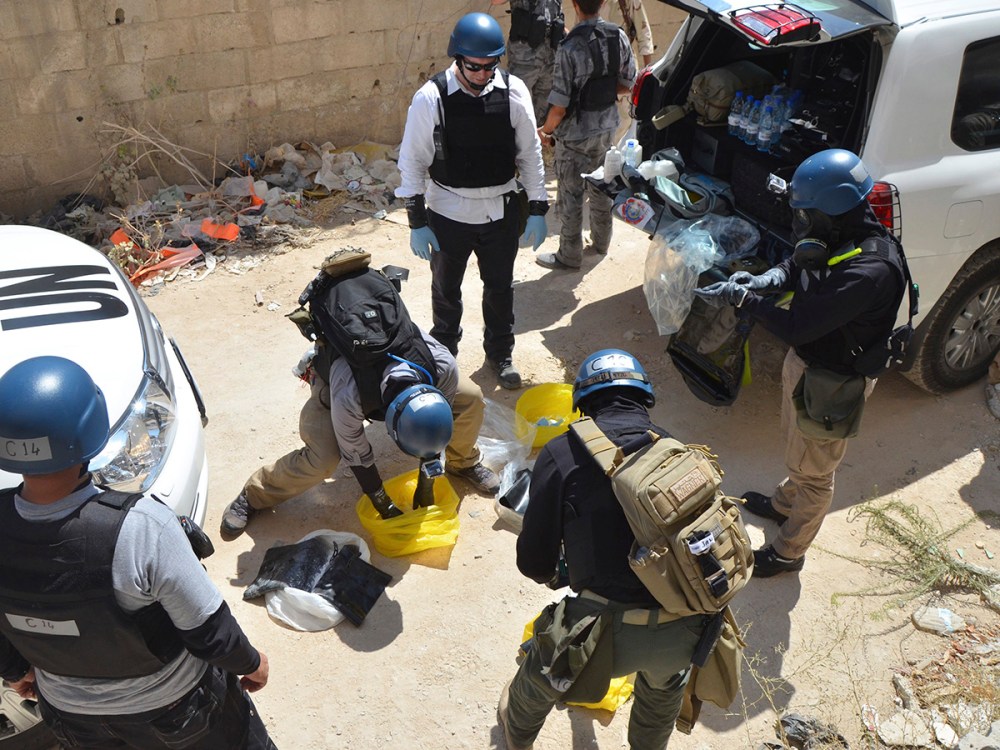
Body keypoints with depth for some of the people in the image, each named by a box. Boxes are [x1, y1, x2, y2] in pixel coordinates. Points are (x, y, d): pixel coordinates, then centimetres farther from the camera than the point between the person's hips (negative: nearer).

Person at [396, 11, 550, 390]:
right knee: (445, 289, 17)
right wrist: (417, 221, -9)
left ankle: (500, 353, 42)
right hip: (449, 213, -1)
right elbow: (412, 161, -9)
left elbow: (530, 153, -1)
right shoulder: (431, 97, -16)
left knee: (500, 286, 18)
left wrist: (537, 210, -1)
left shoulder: (513, 91, -10)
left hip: (501, 210, 2)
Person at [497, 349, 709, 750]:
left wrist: (555, 575, 26)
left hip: (608, 630, -3)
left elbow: (533, 562, 1)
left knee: (544, 667, 31)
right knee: (665, 681, 39)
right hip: (683, 634, 3)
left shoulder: (562, 453, 0)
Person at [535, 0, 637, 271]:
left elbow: (559, 106, -23)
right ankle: (601, 241, 41)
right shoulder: (619, 36, -7)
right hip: (607, 127, 6)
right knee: (601, 186, 23)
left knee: (570, 195, 8)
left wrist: (545, 130, -5)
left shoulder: (570, 48, -25)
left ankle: (569, 256, 20)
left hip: (576, 135, -6)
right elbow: (627, 84, 4)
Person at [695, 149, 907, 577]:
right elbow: (796, 268, 8)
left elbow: (796, 327, -35)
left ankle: (788, 553, 34)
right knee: (796, 445, 32)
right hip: (804, 362, 9)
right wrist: (763, 280, -14)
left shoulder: (870, 270, -37)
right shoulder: (840, 239, -9)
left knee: (812, 470, 13)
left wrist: (741, 297, -25)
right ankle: (784, 504, 58)